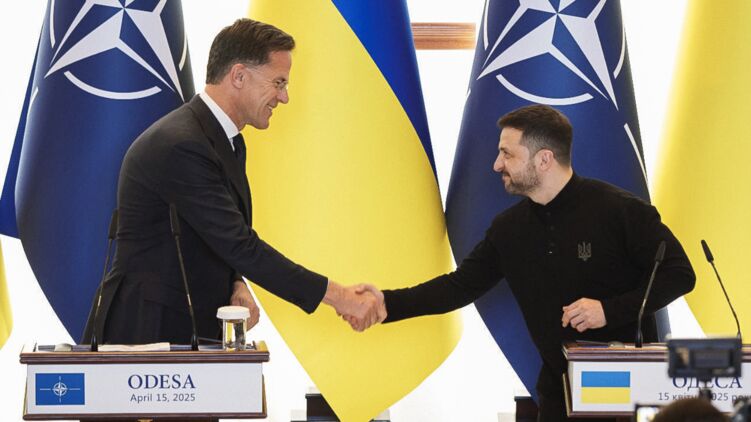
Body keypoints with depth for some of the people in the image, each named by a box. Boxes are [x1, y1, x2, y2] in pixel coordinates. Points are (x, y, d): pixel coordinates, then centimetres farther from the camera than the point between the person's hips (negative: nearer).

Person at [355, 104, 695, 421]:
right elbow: (461, 286, 7)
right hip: (559, 388, 5)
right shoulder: (509, 228, 3)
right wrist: (387, 303, -5)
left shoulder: (620, 210, -15)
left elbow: (679, 274, -13)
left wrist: (610, 310, -23)